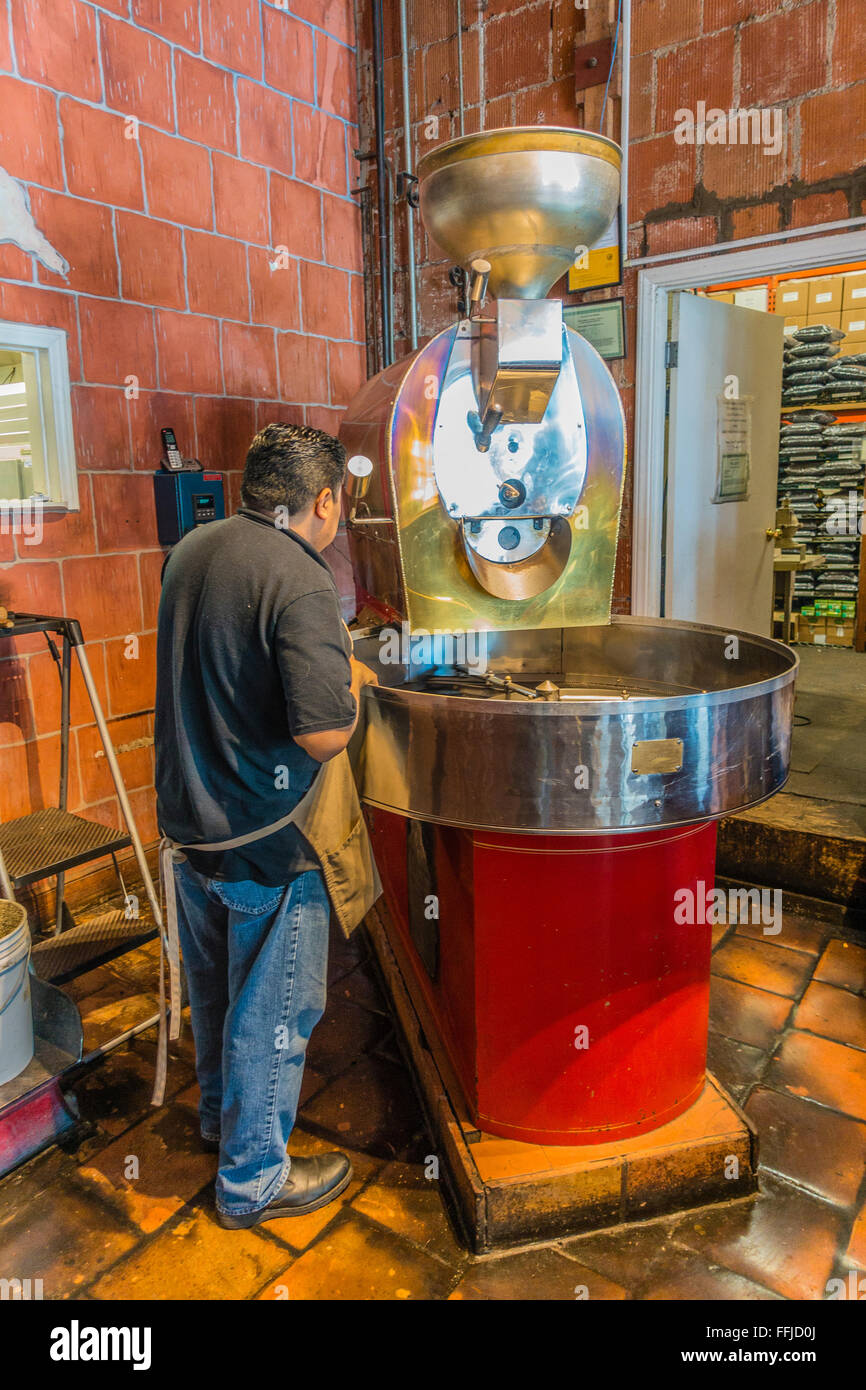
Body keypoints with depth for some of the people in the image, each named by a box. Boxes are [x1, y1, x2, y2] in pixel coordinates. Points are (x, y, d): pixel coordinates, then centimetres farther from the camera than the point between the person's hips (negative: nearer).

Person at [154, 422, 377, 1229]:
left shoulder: (191, 551, 4)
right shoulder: (298, 582, -23)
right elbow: (324, 735, -28)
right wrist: (351, 684, -8)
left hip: (187, 819, 9)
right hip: (263, 842, -8)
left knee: (215, 988, 26)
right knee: (271, 1009, 11)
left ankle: (220, 1114, 50)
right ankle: (253, 1179, 30)